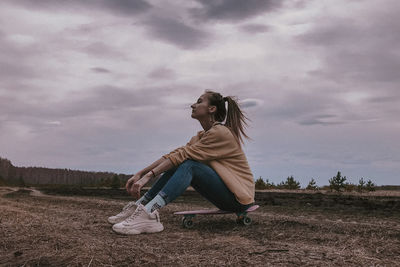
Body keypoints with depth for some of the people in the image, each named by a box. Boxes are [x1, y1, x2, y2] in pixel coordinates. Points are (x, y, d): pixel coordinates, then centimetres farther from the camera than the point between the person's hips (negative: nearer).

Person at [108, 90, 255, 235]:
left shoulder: (221, 132, -15)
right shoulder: (202, 135, 12)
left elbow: (182, 155, -21)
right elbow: (174, 154, 2)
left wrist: (148, 175, -23)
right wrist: (140, 173, -8)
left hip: (239, 197, -8)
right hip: (225, 196, 8)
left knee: (189, 165, -26)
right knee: (175, 165, -5)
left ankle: (149, 212, -40)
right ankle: (138, 205, -11)